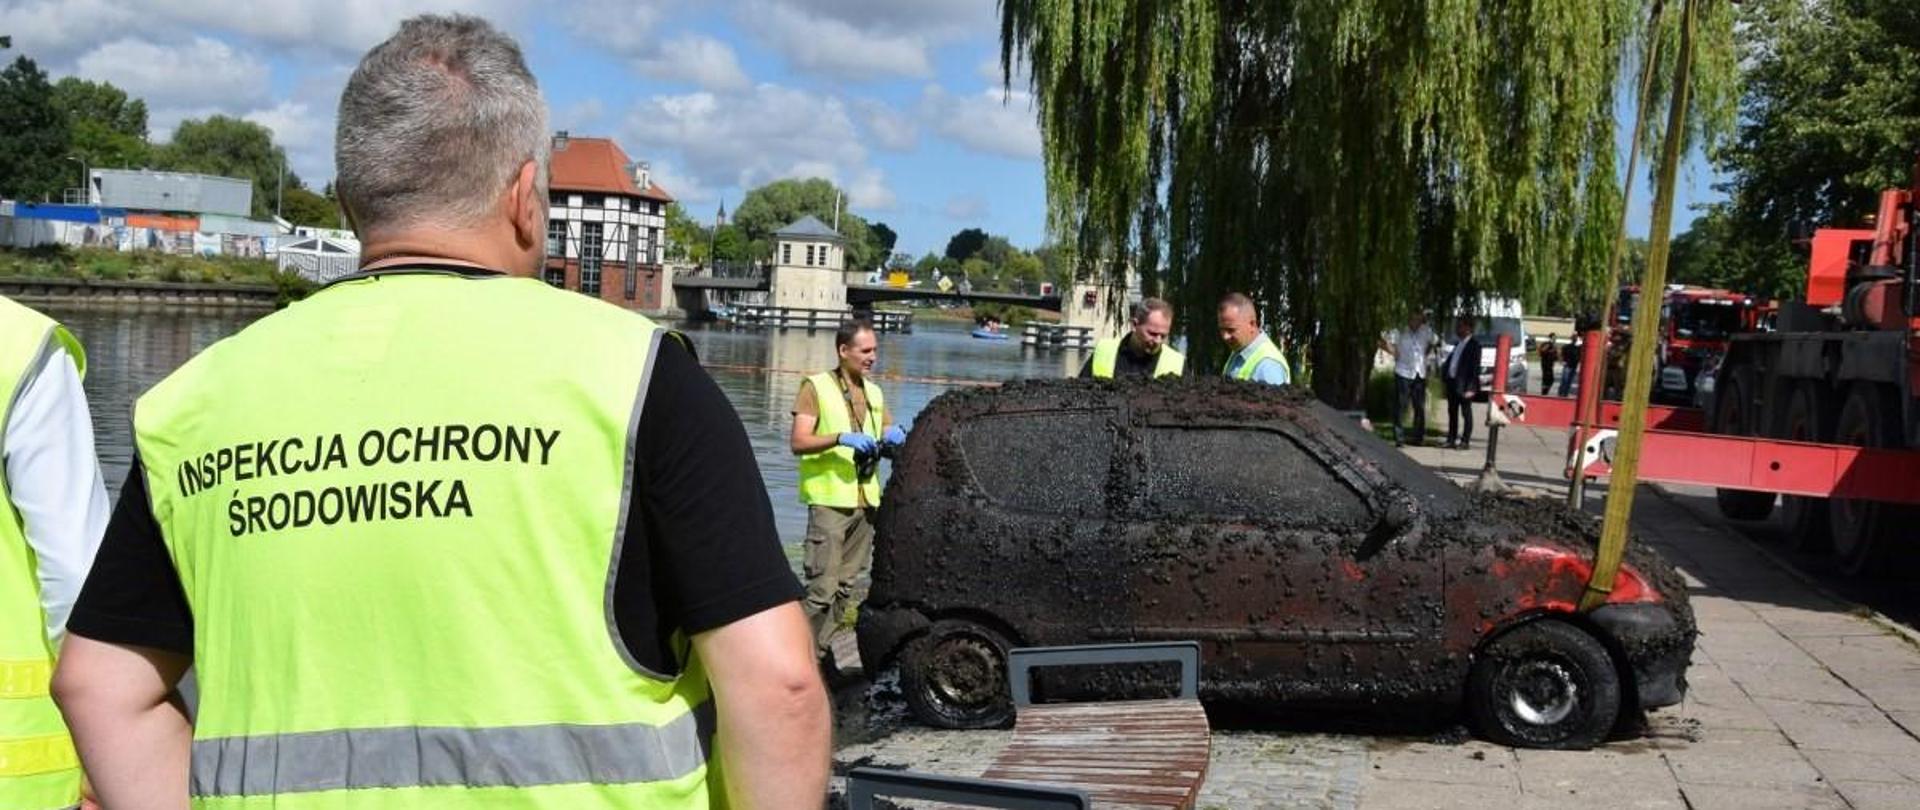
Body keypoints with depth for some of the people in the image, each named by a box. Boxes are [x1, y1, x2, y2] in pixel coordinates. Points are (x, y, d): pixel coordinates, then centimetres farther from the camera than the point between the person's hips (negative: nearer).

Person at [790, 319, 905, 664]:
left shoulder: (874, 393, 18)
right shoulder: (817, 387, -2)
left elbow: (886, 444, 22)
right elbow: (797, 442, -11)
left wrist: (893, 439, -2)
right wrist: (841, 438, -25)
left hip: (866, 500, 7)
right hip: (830, 500, -7)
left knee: (847, 585, 10)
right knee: (823, 586, -11)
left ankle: (821, 647, 19)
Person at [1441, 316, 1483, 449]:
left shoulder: (1474, 344, -11)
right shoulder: (1458, 343, 13)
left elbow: (1475, 367, -15)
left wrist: (1471, 388, -18)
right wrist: (1444, 378, 9)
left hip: (1464, 385, -8)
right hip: (1452, 383, 8)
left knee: (1466, 413, 1)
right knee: (1452, 412, 13)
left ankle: (1465, 441, 6)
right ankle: (1451, 440, 20)